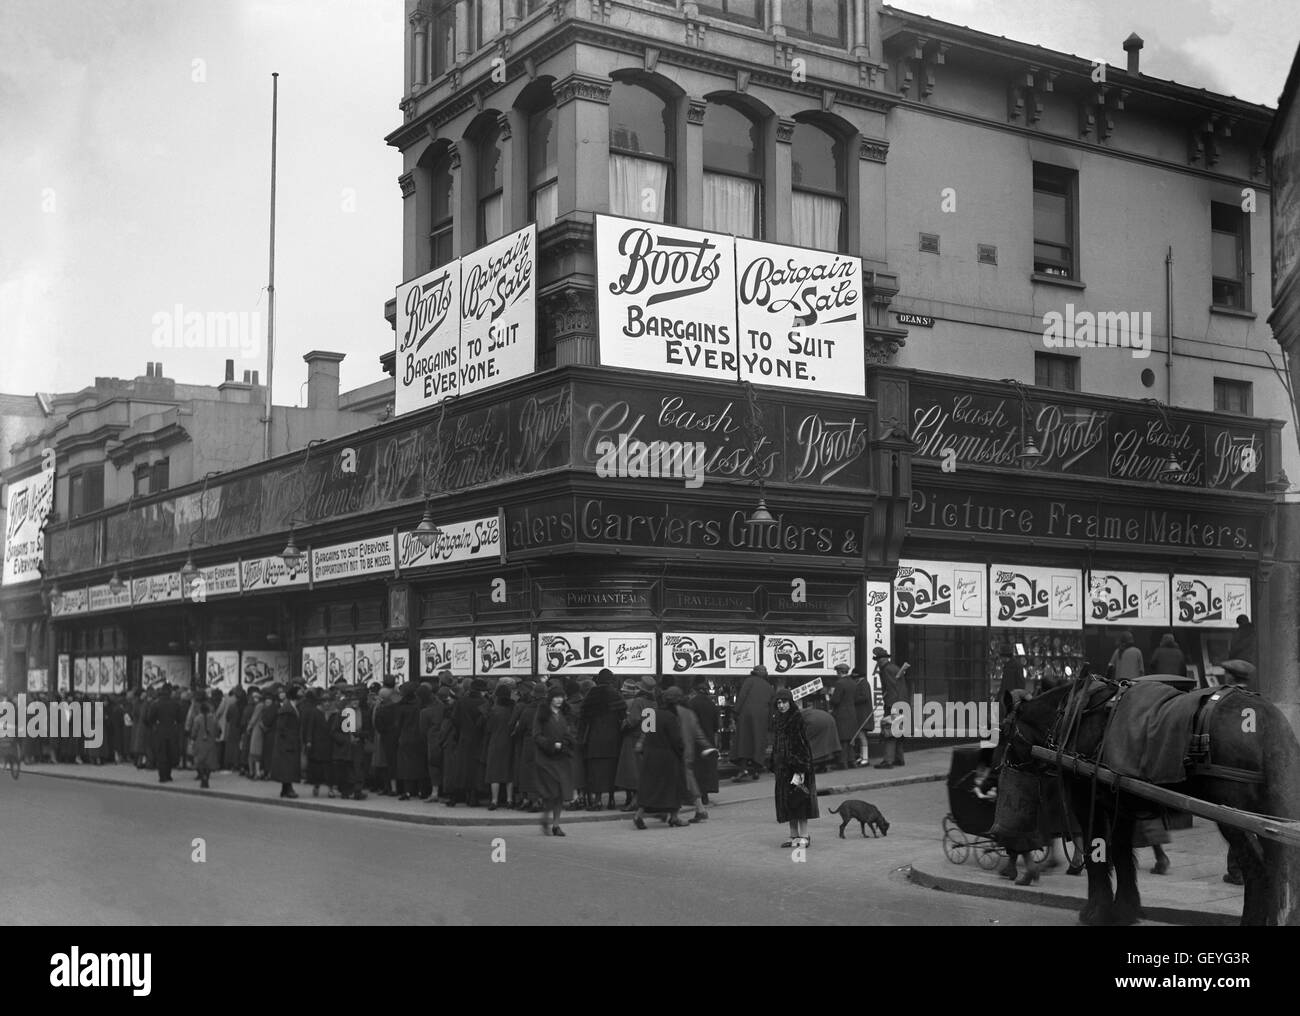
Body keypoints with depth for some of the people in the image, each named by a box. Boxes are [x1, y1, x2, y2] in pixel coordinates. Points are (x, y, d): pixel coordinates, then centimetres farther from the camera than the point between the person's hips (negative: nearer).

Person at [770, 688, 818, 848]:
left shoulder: (797, 719, -10)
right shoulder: (776, 721, 11)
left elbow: (803, 745, -14)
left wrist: (800, 769, -20)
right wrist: (774, 766, 13)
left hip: (796, 764, -7)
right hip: (782, 766, 7)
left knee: (799, 798, -6)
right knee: (786, 801, 7)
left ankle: (804, 836, -1)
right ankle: (794, 835, 14)